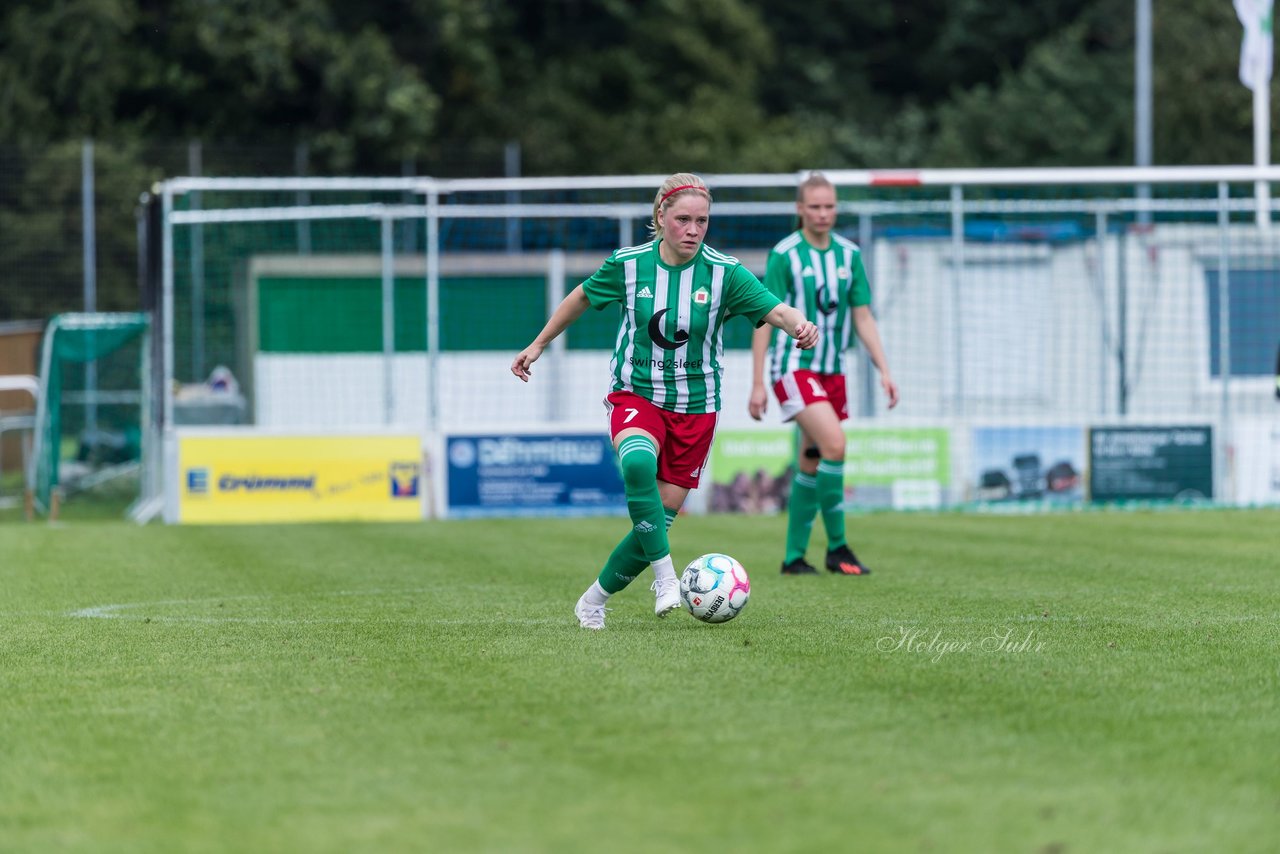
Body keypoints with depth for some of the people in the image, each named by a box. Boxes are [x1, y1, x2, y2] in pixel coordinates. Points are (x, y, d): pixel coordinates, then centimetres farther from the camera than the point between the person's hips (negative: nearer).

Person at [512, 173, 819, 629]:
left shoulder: (724, 273, -10)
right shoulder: (628, 264, -7)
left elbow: (776, 310, -21)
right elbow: (581, 297, 11)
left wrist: (799, 325, -44)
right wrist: (538, 345, 18)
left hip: (694, 407, 1)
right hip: (635, 397, -1)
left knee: (659, 519, 1)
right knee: (637, 463, -36)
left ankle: (594, 599, 22)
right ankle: (665, 576, -29)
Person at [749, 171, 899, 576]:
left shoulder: (849, 254, 7)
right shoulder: (784, 255, -8)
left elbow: (863, 317, 12)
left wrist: (884, 371, 4)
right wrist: (757, 383, -10)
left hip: (832, 371, 6)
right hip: (794, 367, -6)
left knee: (811, 466, 8)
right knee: (834, 443, -22)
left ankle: (794, 556, 16)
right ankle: (837, 546, -14)